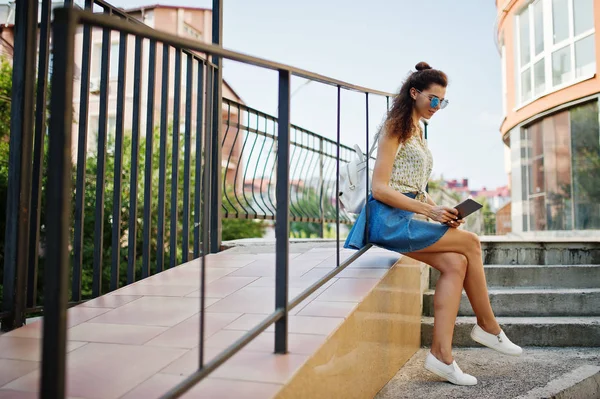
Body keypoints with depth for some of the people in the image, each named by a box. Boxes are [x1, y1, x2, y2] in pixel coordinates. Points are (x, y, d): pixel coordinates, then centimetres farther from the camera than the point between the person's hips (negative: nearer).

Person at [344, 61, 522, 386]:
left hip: (407, 217, 8)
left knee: (455, 264, -13)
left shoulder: (417, 131, 21)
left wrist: (440, 212, 3)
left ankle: (441, 354, -13)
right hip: (388, 219, -8)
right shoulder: (395, 129, -6)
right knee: (471, 243, -13)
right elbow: (379, 189, -14)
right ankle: (488, 327, 4)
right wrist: (429, 211, -18)